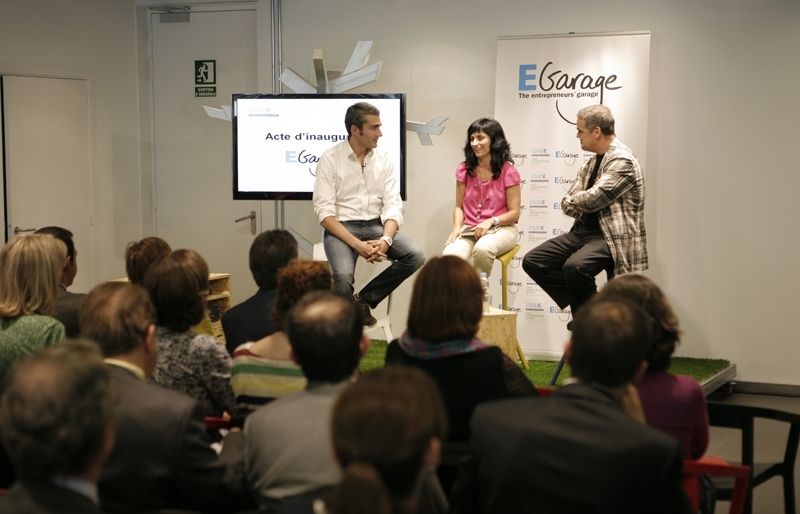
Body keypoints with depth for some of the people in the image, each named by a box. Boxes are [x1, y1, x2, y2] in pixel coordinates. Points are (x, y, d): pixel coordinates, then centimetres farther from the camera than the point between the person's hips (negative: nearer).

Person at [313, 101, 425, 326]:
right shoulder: (330, 159, -5)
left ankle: (363, 300, -3)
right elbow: (324, 211, -11)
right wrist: (357, 244, -22)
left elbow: (393, 205, 1)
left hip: (376, 226, 4)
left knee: (415, 256, -20)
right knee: (343, 276, -33)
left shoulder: (384, 159, 6)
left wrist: (386, 240, -20)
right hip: (341, 228, -4)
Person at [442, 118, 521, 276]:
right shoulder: (464, 170, 8)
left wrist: (491, 222, -18)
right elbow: (459, 206, 10)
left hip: (500, 228, -2)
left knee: (483, 249, -39)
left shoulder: (508, 171, -3)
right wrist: (457, 226, -10)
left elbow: (514, 213, -2)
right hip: (469, 228, 2)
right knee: (450, 257, -33)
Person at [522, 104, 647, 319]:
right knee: (532, 261, -2)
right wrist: (582, 204, -9)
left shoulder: (622, 161, -13)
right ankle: (580, 305, 6)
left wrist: (573, 201, 1)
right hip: (583, 231, 9)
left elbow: (592, 200, -20)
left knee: (574, 267, -35)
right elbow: (567, 203, 13)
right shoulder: (593, 162, 16)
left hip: (611, 237, -9)